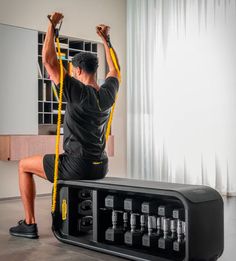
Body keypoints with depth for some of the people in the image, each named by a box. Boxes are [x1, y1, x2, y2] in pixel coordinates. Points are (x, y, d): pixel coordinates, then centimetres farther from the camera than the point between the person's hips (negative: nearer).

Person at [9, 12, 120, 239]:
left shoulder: (78, 93, -17)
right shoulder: (108, 93, 2)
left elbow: (48, 59, -19)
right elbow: (114, 70, 24)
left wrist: (52, 25, -8)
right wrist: (105, 39, 28)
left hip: (76, 166, -7)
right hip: (100, 167, 7)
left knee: (24, 166, 14)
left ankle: (29, 224, 16)